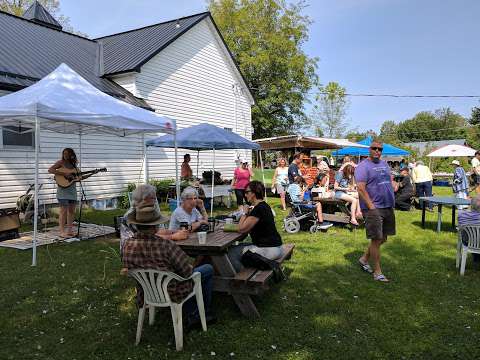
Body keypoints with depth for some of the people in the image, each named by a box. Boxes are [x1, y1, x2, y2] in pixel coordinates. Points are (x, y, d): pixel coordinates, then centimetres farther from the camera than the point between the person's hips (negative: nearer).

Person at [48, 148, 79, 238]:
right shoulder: (60, 162, -4)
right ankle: (62, 231, -2)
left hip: (72, 189, 6)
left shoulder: (73, 164, 14)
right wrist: (64, 173, -22)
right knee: (64, 211, -7)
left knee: (72, 210, 8)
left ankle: (69, 230, 15)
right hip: (63, 189, -6)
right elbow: (50, 170, -17)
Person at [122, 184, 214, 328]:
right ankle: (206, 312, 34)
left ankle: (191, 315, 40)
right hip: (172, 294, -5)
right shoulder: (166, 246, -36)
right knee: (208, 269, 17)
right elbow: (187, 272, -24)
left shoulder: (127, 246, -19)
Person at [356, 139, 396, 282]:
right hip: (374, 208, -8)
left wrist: (391, 199, 12)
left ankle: (364, 259, 32)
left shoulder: (384, 164, 15)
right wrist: (371, 206, -21)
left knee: (383, 238, 14)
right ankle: (377, 272, 8)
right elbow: (361, 188, -18)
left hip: (388, 207, 8)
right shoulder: (363, 166, -10)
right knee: (376, 239, -3)